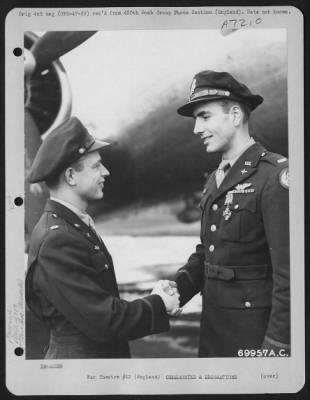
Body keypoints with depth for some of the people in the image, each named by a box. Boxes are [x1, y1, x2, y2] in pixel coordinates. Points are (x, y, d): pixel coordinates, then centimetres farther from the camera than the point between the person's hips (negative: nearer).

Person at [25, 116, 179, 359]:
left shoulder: (73, 226, 5)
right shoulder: (56, 241, -24)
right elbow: (104, 320, -24)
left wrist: (152, 300, -1)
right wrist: (158, 304, -11)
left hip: (104, 355, 9)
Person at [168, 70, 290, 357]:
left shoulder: (276, 177, -16)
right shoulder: (216, 180, 9)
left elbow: (289, 273, -19)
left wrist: (276, 346, -19)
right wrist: (176, 288, -2)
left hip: (256, 330, -8)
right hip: (213, 325, 8)